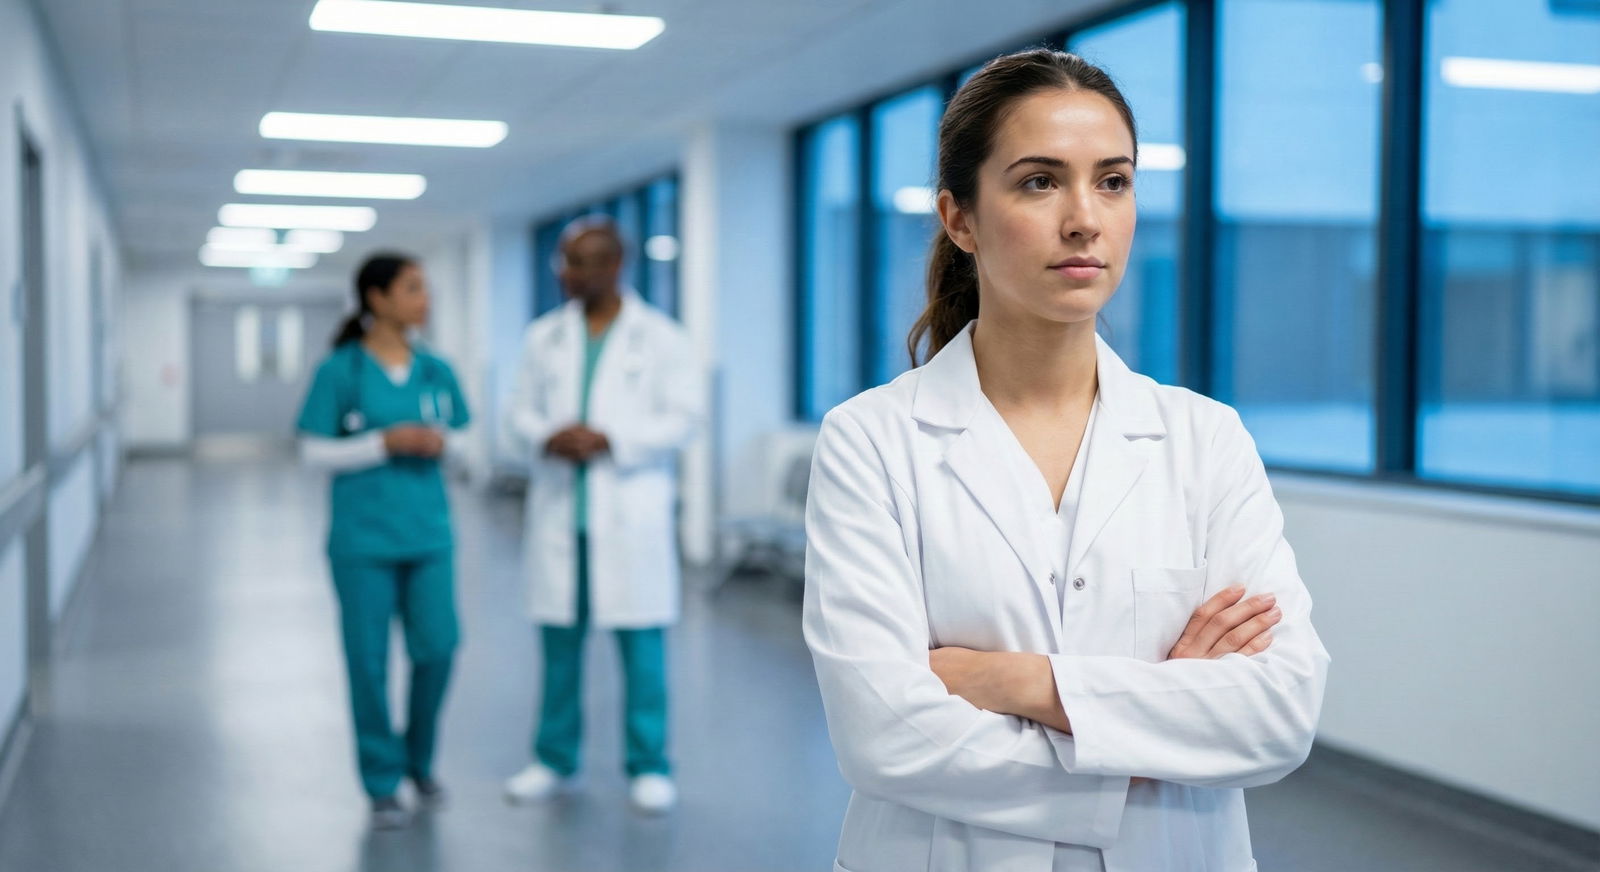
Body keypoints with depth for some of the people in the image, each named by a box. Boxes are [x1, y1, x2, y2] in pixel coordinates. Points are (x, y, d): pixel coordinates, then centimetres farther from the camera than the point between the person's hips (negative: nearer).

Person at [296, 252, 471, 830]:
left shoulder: (435, 371, 5)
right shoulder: (341, 371, -6)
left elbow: (460, 439, 15)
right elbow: (315, 451, -5)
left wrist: (439, 443, -8)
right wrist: (387, 442, -16)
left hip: (428, 533, 3)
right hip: (363, 538, -3)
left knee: (438, 647, 0)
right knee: (369, 659, 3)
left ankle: (420, 760, 25)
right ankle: (383, 783, 18)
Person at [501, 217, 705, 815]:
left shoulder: (661, 338, 1)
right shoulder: (544, 338, 11)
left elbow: (684, 418, -6)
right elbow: (520, 414, 10)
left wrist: (610, 440, -16)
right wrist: (548, 439, -12)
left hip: (630, 514, -3)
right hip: (559, 513, 3)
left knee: (641, 644, 0)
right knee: (559, 642, 9)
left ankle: (649, 766, 11)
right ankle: (555, 759, 22)